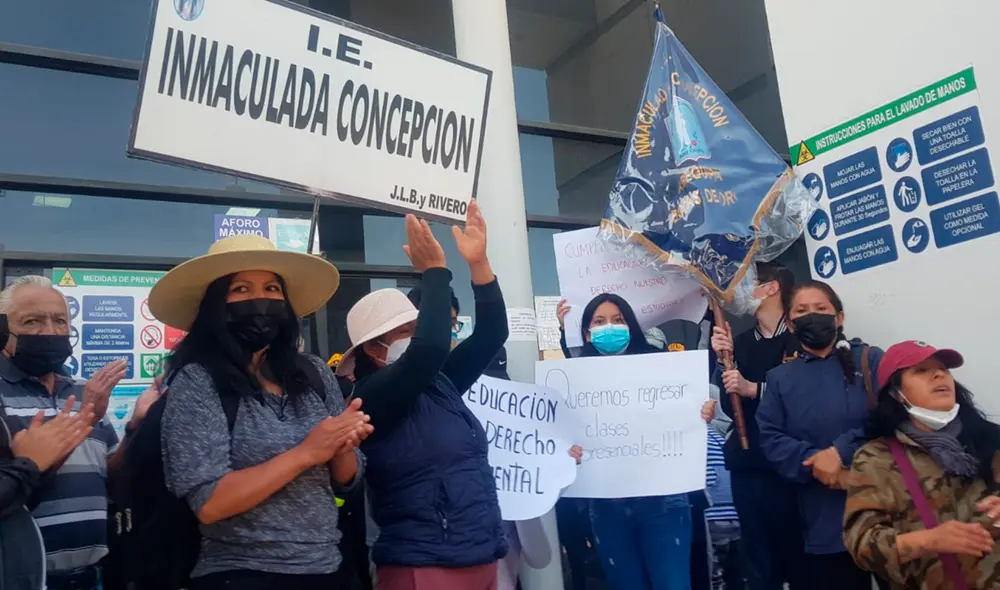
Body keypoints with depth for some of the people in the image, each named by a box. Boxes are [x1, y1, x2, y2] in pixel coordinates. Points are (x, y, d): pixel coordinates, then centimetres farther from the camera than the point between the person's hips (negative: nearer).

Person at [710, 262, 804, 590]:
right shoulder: (739, 343, 12)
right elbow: (730, 407, 7)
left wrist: (753, 388, -14)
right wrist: (723, 361, -5)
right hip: (747, 466, 5)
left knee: (801, 556, 2)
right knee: (760, 563, 10)